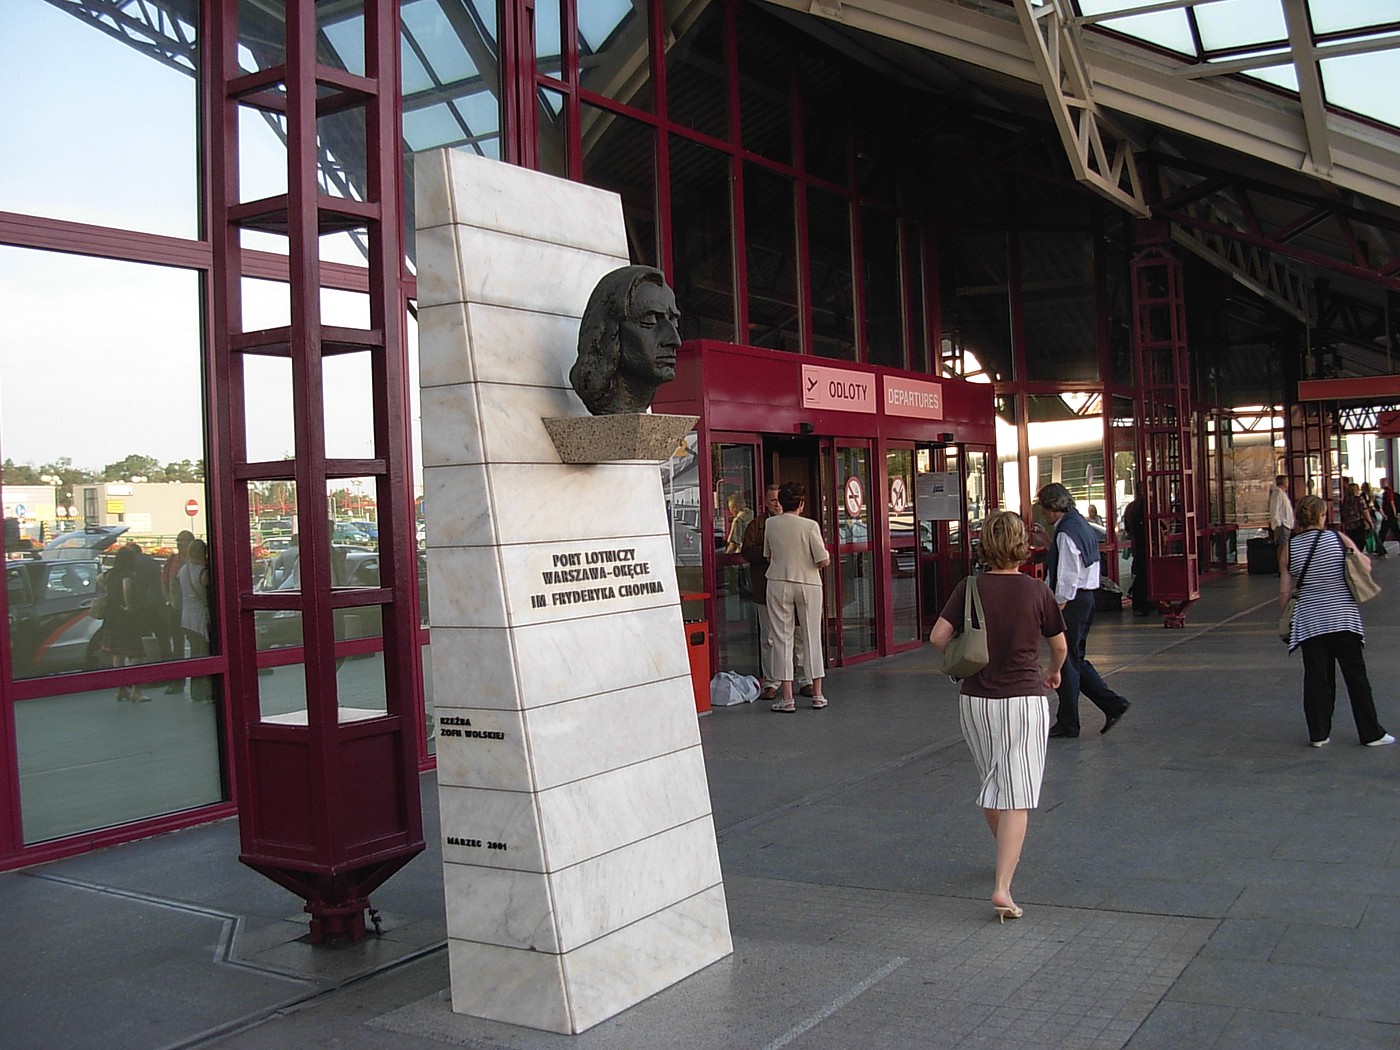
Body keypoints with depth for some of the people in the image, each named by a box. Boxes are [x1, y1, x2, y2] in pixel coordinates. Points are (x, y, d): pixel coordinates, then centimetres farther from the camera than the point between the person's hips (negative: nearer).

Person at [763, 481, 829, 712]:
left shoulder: (771, 524, -3)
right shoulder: (810, 526, -11)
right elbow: (824, 561, -12)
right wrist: (814, 563, 9)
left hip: (779, 583, 1)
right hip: (808, 584, -1)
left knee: (782, 638, 4)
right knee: (812, 637, 11)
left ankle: (787, 697, 1)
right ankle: (817, 694, 15)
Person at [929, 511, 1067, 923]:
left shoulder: (969, 588, -4)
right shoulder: (1037, 590, -5)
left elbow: (938, 636, -10)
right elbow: (1060, 646, 7)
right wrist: (1053, 672, 28)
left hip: (975, 699, 3)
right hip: (1024, 699, -2)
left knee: (991, 783, 22)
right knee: (1016, 796, -3)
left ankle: (1007, 855, 43)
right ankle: (1003, 887, -13)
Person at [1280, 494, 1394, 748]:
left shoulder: (1289, 549, -1)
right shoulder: (1338, 539, -3)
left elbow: (1285, 591, 1)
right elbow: (1365, 567, 3)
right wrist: (1363, 557, 25)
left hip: (1309, 622, 1)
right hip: (1343, 619, -1)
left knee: (1316, 678, 8)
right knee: (1356, 675, 7)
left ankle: (1318, 734, 11)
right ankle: (1371, 734, 14)